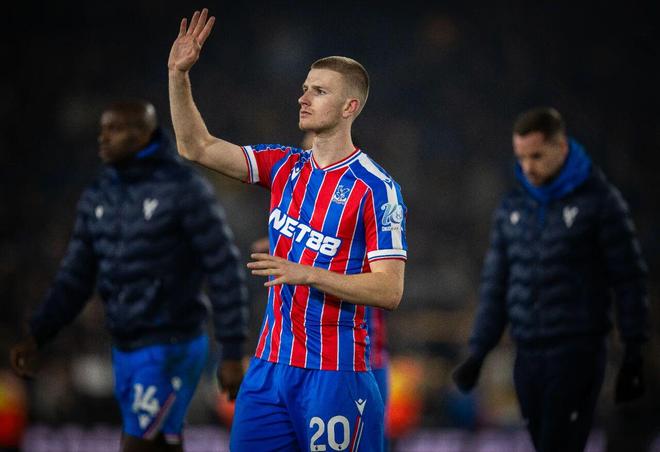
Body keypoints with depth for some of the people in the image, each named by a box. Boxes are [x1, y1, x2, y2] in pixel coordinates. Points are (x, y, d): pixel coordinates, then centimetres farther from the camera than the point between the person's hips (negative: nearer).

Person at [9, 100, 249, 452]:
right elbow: (75, 277, 11)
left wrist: (232, 354, -12)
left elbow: (224, 270, -10)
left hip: (172, 349, -7)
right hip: (125, 350, 7)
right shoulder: (97, 197, 8)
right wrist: (36, 338, -1)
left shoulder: (185, 189, -11)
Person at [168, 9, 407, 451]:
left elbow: (389, 290, -15)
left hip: (335, 372, -6)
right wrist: (179, 74, -4)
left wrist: (305, 274, -23)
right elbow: (198, 147, 7)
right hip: (270, 364, 6)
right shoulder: (285, 166, 9)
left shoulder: (375, 187, -10)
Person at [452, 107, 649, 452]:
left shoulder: (600, 200, -2)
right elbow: (496, 285, 17)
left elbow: (629, 279, -1)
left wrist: (633, 355, -4)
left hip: (578, 352, -5)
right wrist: (477, 354, 11)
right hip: (527, 355, 5)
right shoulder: (512, 208, 13)